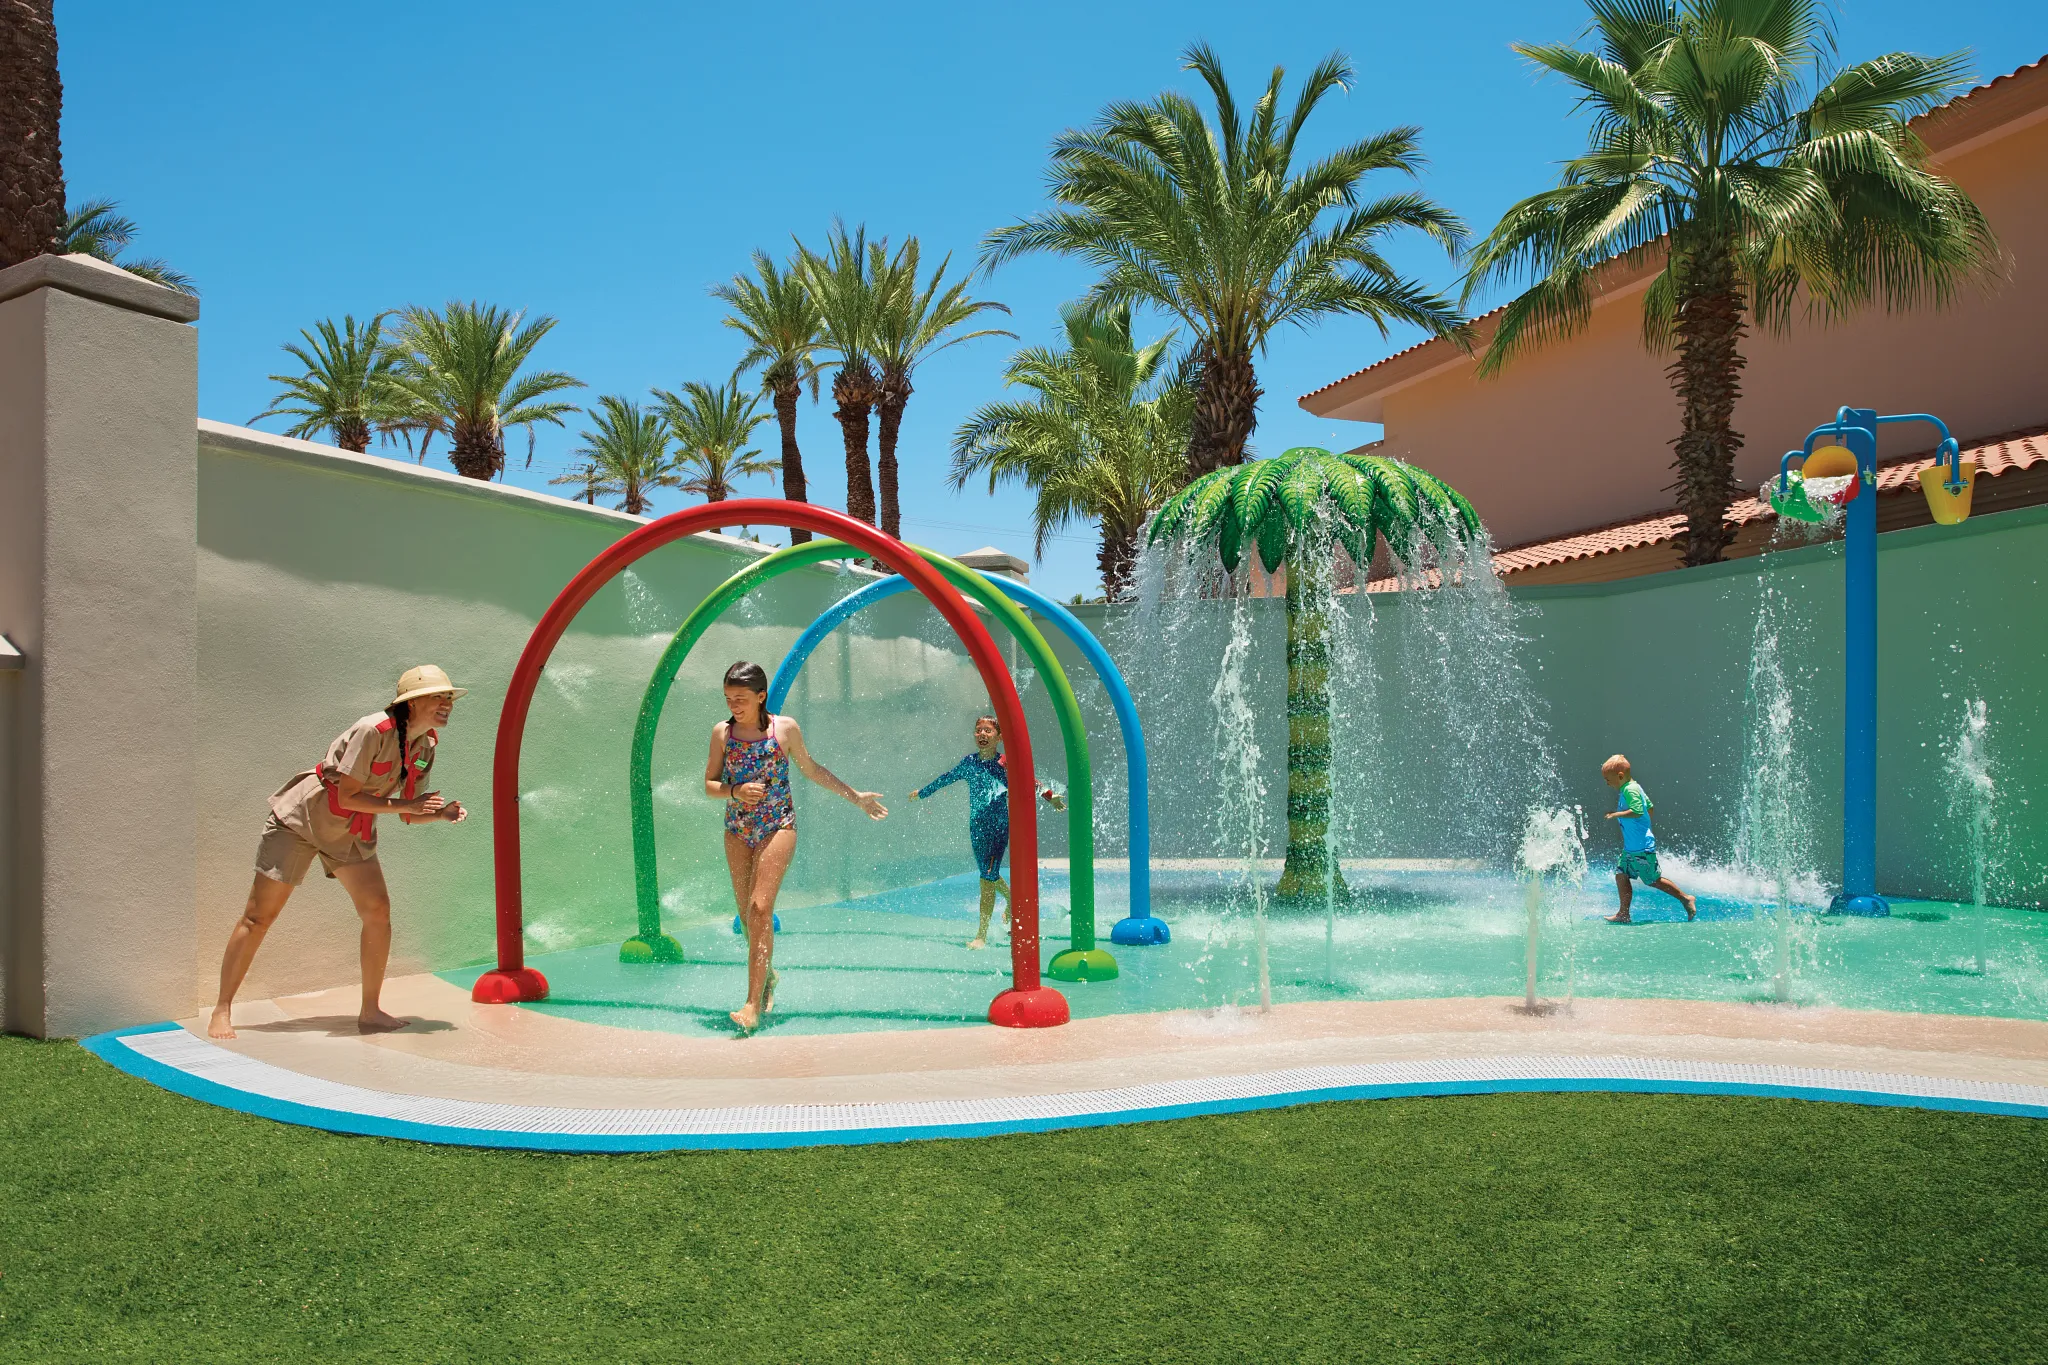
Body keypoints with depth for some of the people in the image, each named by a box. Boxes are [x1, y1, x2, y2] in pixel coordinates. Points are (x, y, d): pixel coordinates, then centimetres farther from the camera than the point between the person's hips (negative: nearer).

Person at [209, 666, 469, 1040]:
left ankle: (370, 1012, 5)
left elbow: (408, 814, 1)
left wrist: (440, 812, -18)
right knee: (259, 916, -1)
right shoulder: (372, 731, -27)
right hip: (300, 818, -7)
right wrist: (404, 804, -27)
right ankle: (222, 1010, 12)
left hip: (351, 833, 7)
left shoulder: (427, 744, -4)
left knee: (378, 910, -5)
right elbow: (347, 797, -26)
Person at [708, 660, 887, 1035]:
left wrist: (856, 796, 17)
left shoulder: (786, 728, -2)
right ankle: (767, 975, 35)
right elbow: (709, 784, 7)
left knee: (761, 908, -16)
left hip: (778, 825, -3)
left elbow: (810, 768, 13)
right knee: (747, 915, 8)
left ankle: (753, 1004, -18)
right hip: (738, 830, 3)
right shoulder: (722, 732, 2)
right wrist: (735, 791, -15)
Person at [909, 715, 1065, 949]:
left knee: (988, 877, -11)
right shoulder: (969, 762, 7)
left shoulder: (1006, 763, -5)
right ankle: (1011, 900, 48)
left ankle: (982, 935, -9)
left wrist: (1050, 796, -22)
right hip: (977, 825, 4)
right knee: (989, 875, 15)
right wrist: (921, 793, 32)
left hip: (1000, 825, -4)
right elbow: (945, 779, 21)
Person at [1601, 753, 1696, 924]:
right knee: (1621, 875, 7)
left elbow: (1637, 811, -31)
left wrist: (1617, 814, -24)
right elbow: (1650, 807, 22)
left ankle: (1686, 899, 15)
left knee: (1653, 880, 1)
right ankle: (1624, 914, 9)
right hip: (1630, 847, 10)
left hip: (1642, 847, -10)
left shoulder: (1630, 790, -18)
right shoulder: (1633, 787, 12)